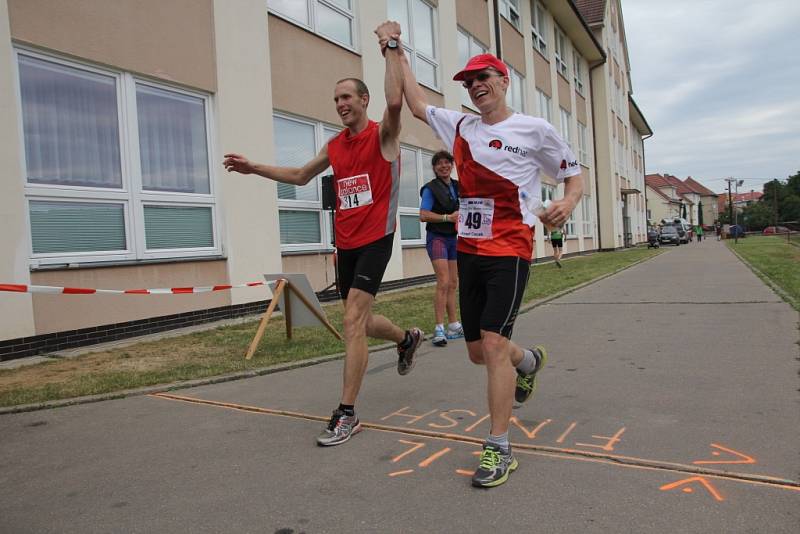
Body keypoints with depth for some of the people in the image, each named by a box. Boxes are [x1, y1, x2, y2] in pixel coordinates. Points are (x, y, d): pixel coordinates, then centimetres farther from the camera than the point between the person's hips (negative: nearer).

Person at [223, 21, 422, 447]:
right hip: (345, 243, 7)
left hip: (375, 240, -7)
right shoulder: (334, 146, 12)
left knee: (353, 321, -15)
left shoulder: (383, 135, -6)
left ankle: (347, 414, -7)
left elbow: (395, 101, -28)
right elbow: (300, 176, 25)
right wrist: (254, 168, 16)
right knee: (359, 321, 16)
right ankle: (407, 338, 47)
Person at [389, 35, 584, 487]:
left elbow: (575, 175, 5)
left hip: (509, 251, -6)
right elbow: (417, 104, 26)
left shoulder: (534, 129, 0)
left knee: (493, 344, -16)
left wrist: (568, 203, -16)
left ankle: (500, 450, -3)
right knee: (478, 351, 12)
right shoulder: (461, 127, 13)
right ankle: (529, 362, 46)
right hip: (468, 251, 6)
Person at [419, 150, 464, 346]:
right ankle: (439, 329, -13)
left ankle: (454, 327, 18)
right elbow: (423, 215, -16)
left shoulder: (457, 187, 12)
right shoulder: (430, 188, -7)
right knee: (443, 282, -18)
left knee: (453, 284, 10)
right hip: (437, 238, -7)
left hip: (454, 238, 7)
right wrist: (448, 217, -19)